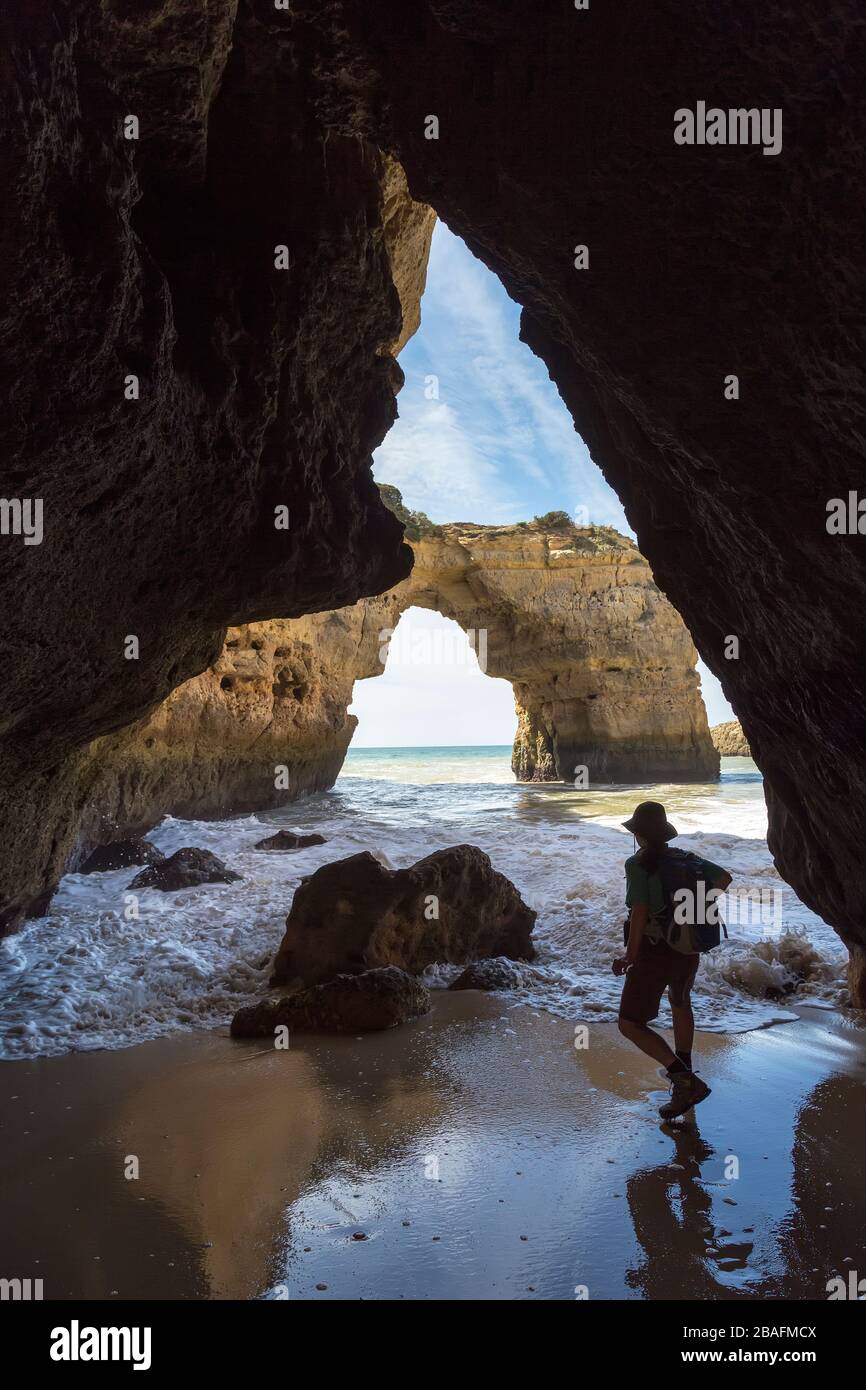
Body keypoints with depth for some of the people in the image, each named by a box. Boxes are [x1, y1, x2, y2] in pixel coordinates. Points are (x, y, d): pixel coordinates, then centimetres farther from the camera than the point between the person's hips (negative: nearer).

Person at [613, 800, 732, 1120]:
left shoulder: (638, 864, -17)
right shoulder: (686, 859, 1)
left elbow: (639, 912, -24)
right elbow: (725, 877, 12)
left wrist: (629, 956, -15)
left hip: (654, 954, -7)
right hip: (687, 951, 7)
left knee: (631, 1025, -1)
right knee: (680, 1002, 34)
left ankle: (688, 1082, -11)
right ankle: (682, 1071, 46)